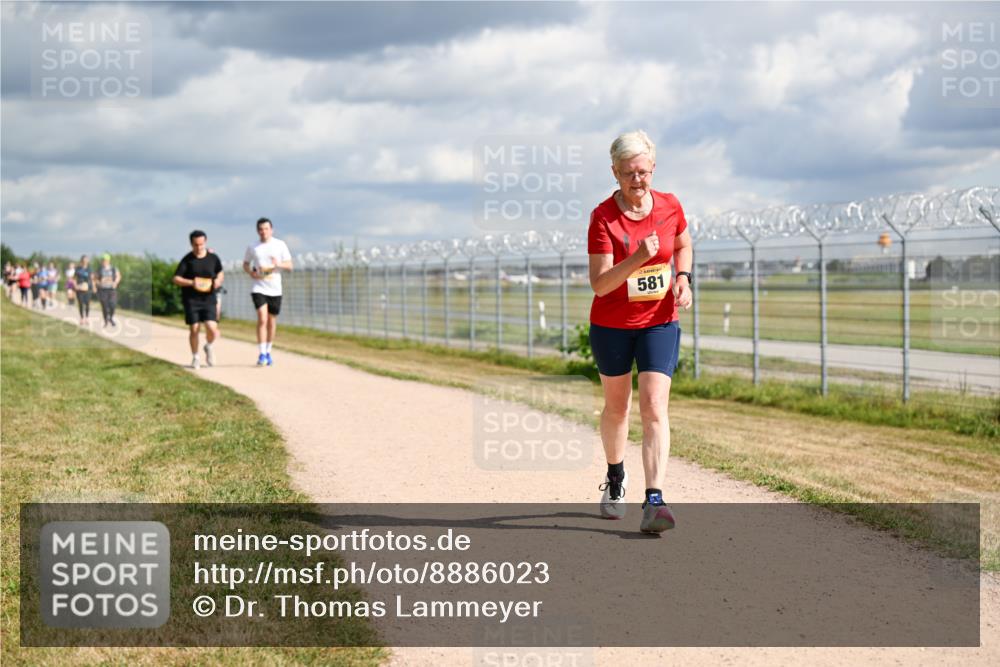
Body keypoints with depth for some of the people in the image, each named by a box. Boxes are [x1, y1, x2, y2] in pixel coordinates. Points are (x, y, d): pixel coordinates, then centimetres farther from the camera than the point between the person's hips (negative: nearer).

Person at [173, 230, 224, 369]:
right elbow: (176, 279, -6)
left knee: (212, 329, -11)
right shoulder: (187, 260, -5)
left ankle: (208, 347, 22)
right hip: (191, 299, -1)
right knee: (194, 329, -2)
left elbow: (220, 272, 21)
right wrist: (191, 282, -22)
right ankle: (195, 358, 19)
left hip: (208, 299, 1)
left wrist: (219, 280, -2)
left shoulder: (213, 258, 2)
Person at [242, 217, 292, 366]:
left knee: (272, 322, 11)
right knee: (262, 319, -16)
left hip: (275, 289, 2)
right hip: (259, 288, -2)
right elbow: (245, 264, 16)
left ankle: (268, 352, 27)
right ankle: (261, 354, -16)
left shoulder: (280, 245, 1)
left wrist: (279, 264, -18)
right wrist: (251, 273, -6)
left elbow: (289, 266, 2)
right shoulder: (253, 248, 2)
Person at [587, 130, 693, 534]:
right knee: (616, 407, 16)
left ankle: (654, 501, -20)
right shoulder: (603, 217, -16)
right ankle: (615, 478, 42)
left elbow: (683, 245, 17)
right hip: (611, 325, -1)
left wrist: (683, 279, -2)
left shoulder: (670, 207, -5)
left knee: (654, 407, -13)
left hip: (660, 323, 1)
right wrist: (638, 259, -37)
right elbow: (599, 283, -22)